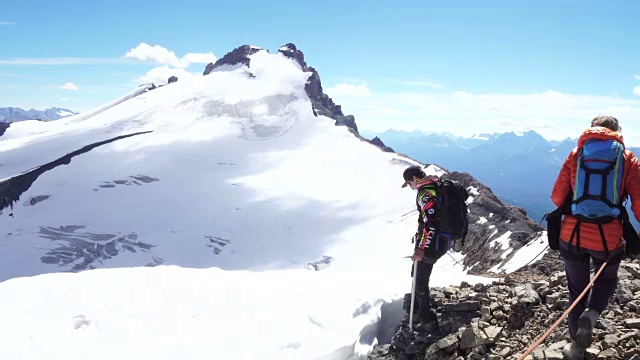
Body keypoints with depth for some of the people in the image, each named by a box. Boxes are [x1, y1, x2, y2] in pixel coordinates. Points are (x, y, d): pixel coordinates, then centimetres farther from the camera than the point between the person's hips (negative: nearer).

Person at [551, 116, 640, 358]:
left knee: (576, 290, 19)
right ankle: (591, 315, 1)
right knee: (607, 279, 28)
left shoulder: (576, 155, 3)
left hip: (572, 236, 1)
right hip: (608, 239, -1)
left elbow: (557, 197, 1)